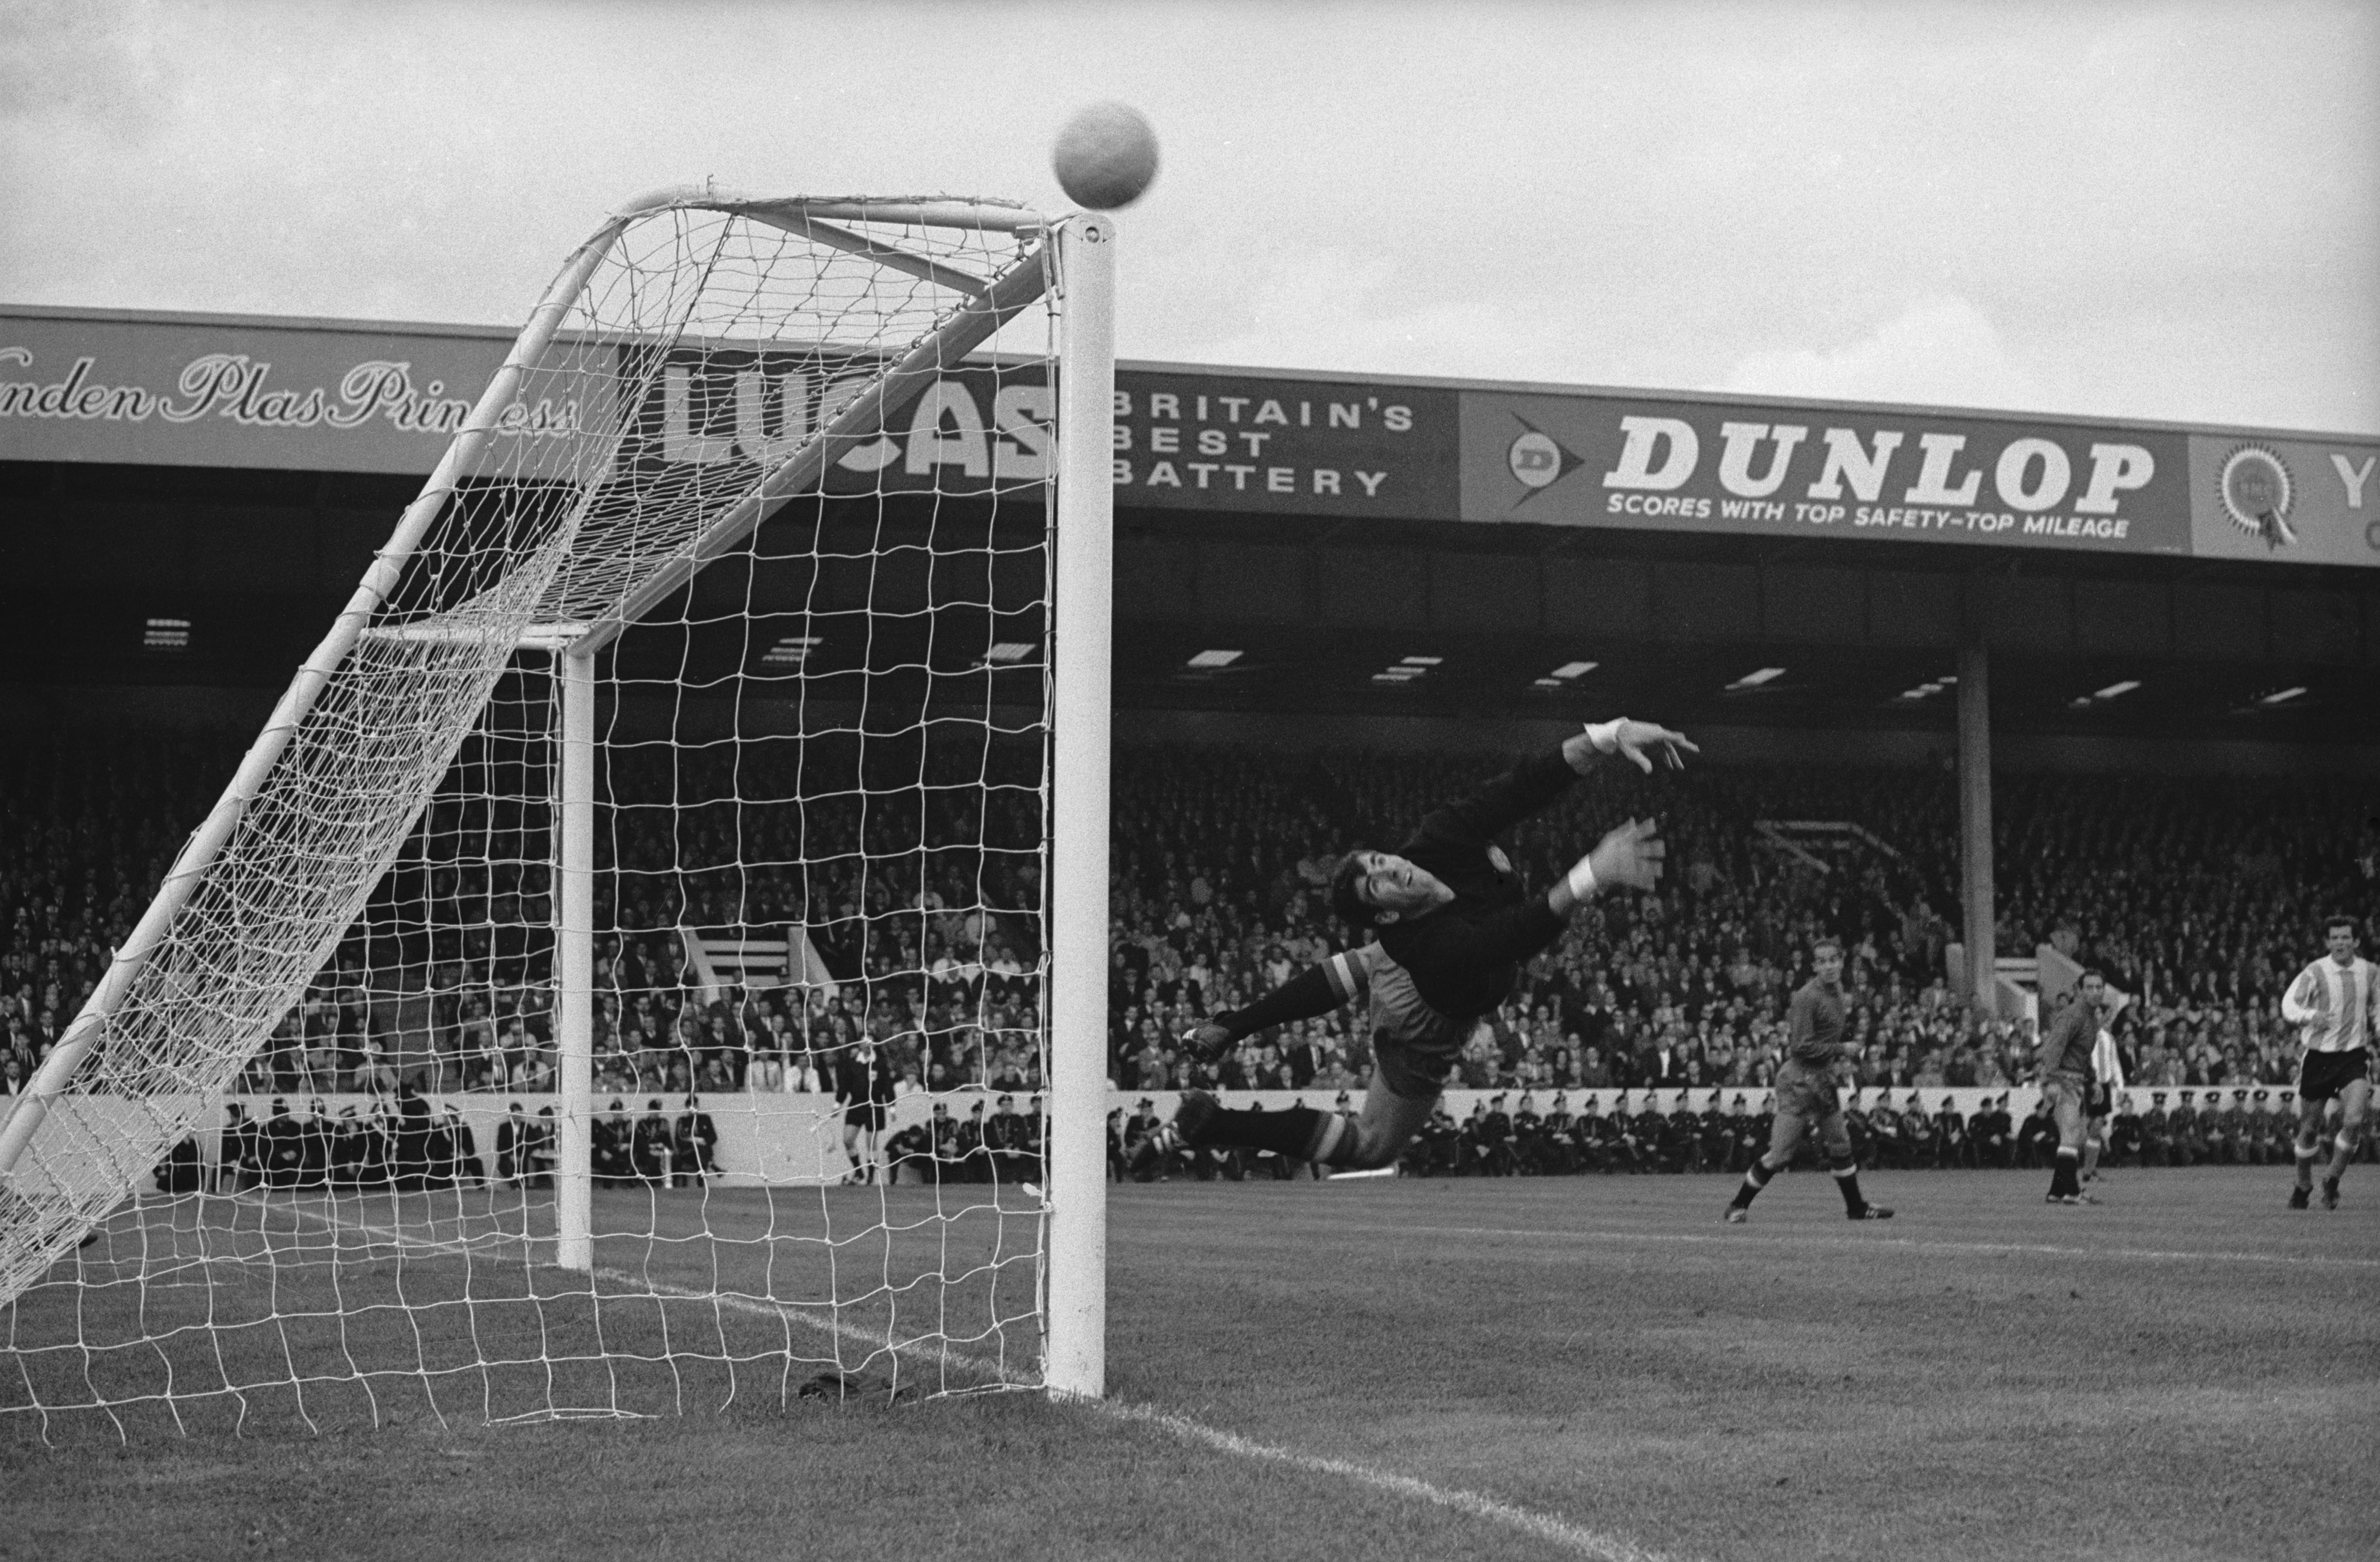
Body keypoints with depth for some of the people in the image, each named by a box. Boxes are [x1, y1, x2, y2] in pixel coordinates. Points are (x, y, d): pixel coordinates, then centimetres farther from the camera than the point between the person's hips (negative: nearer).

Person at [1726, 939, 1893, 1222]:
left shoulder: (1837, 989, 10)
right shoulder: (1808, 997, -19)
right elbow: (1802, 1046, -21)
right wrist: (1841, 1050, -17)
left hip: (1824, 1079, 9)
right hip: (1800, 1080, -9)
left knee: (1840, 1146, 15)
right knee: (1781, 1153, -7)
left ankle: (1856, 1207, 27)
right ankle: (1739, 1206, 5)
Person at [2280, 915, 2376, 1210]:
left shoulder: (2368, 972, 3)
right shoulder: (2315, 973, -9)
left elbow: (2375, 1009, 18)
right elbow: (2289, 1006, -17)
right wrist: (2311, 1016, -37)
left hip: (2354, 1056, 1)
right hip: (2318, 1056, -1)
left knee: (2353, 1121, -17)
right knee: (2310, 1128, 5)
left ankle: (2332, 1181, 4)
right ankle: (2303, 1185, 28)